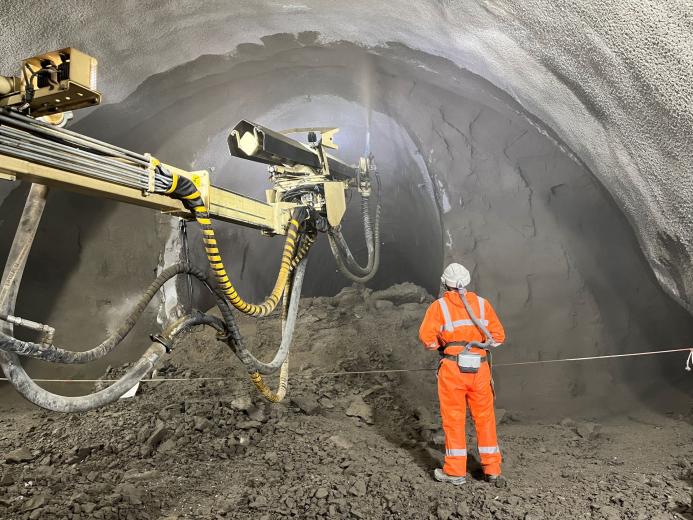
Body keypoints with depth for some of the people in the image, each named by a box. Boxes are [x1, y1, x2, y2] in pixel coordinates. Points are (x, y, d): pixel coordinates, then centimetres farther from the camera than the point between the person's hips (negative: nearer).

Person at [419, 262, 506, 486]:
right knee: (485, 418, 13)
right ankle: (492, 470, 20)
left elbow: (427, 337, -12)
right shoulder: (482, 303, 7)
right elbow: (498, 335, 5)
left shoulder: (439, 306, -2)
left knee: (453, 419, 7)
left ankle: (455, 471, 14)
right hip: (480, 369, 3)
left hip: (452, 369, -3)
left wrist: (441, 344, 7)